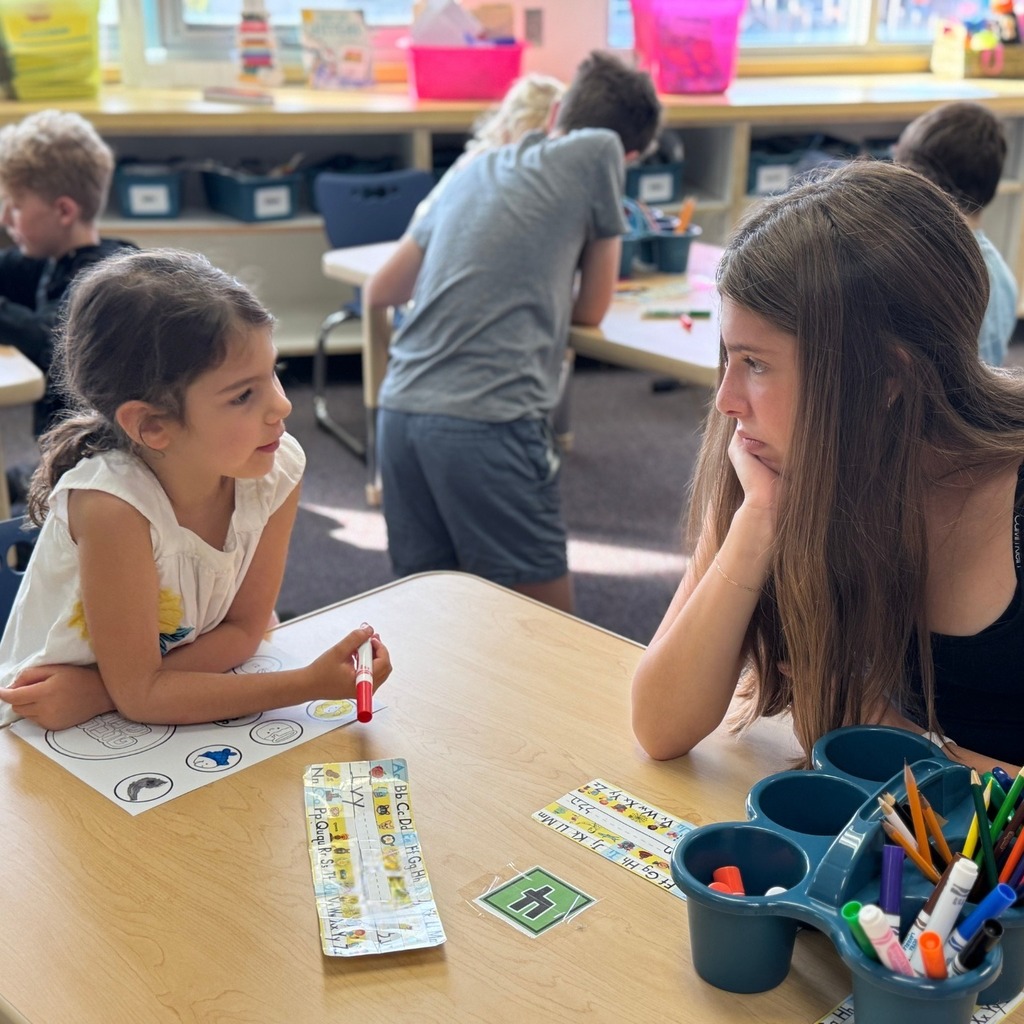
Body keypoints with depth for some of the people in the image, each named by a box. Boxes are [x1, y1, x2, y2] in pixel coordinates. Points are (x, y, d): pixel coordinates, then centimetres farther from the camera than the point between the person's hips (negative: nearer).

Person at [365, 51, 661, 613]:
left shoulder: (475, 168, 22)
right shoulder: (600, 150, 7)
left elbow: (379, 293, 28)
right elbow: (591, 310, 13)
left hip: (399, 412, 6)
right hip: (487, 421, -6)